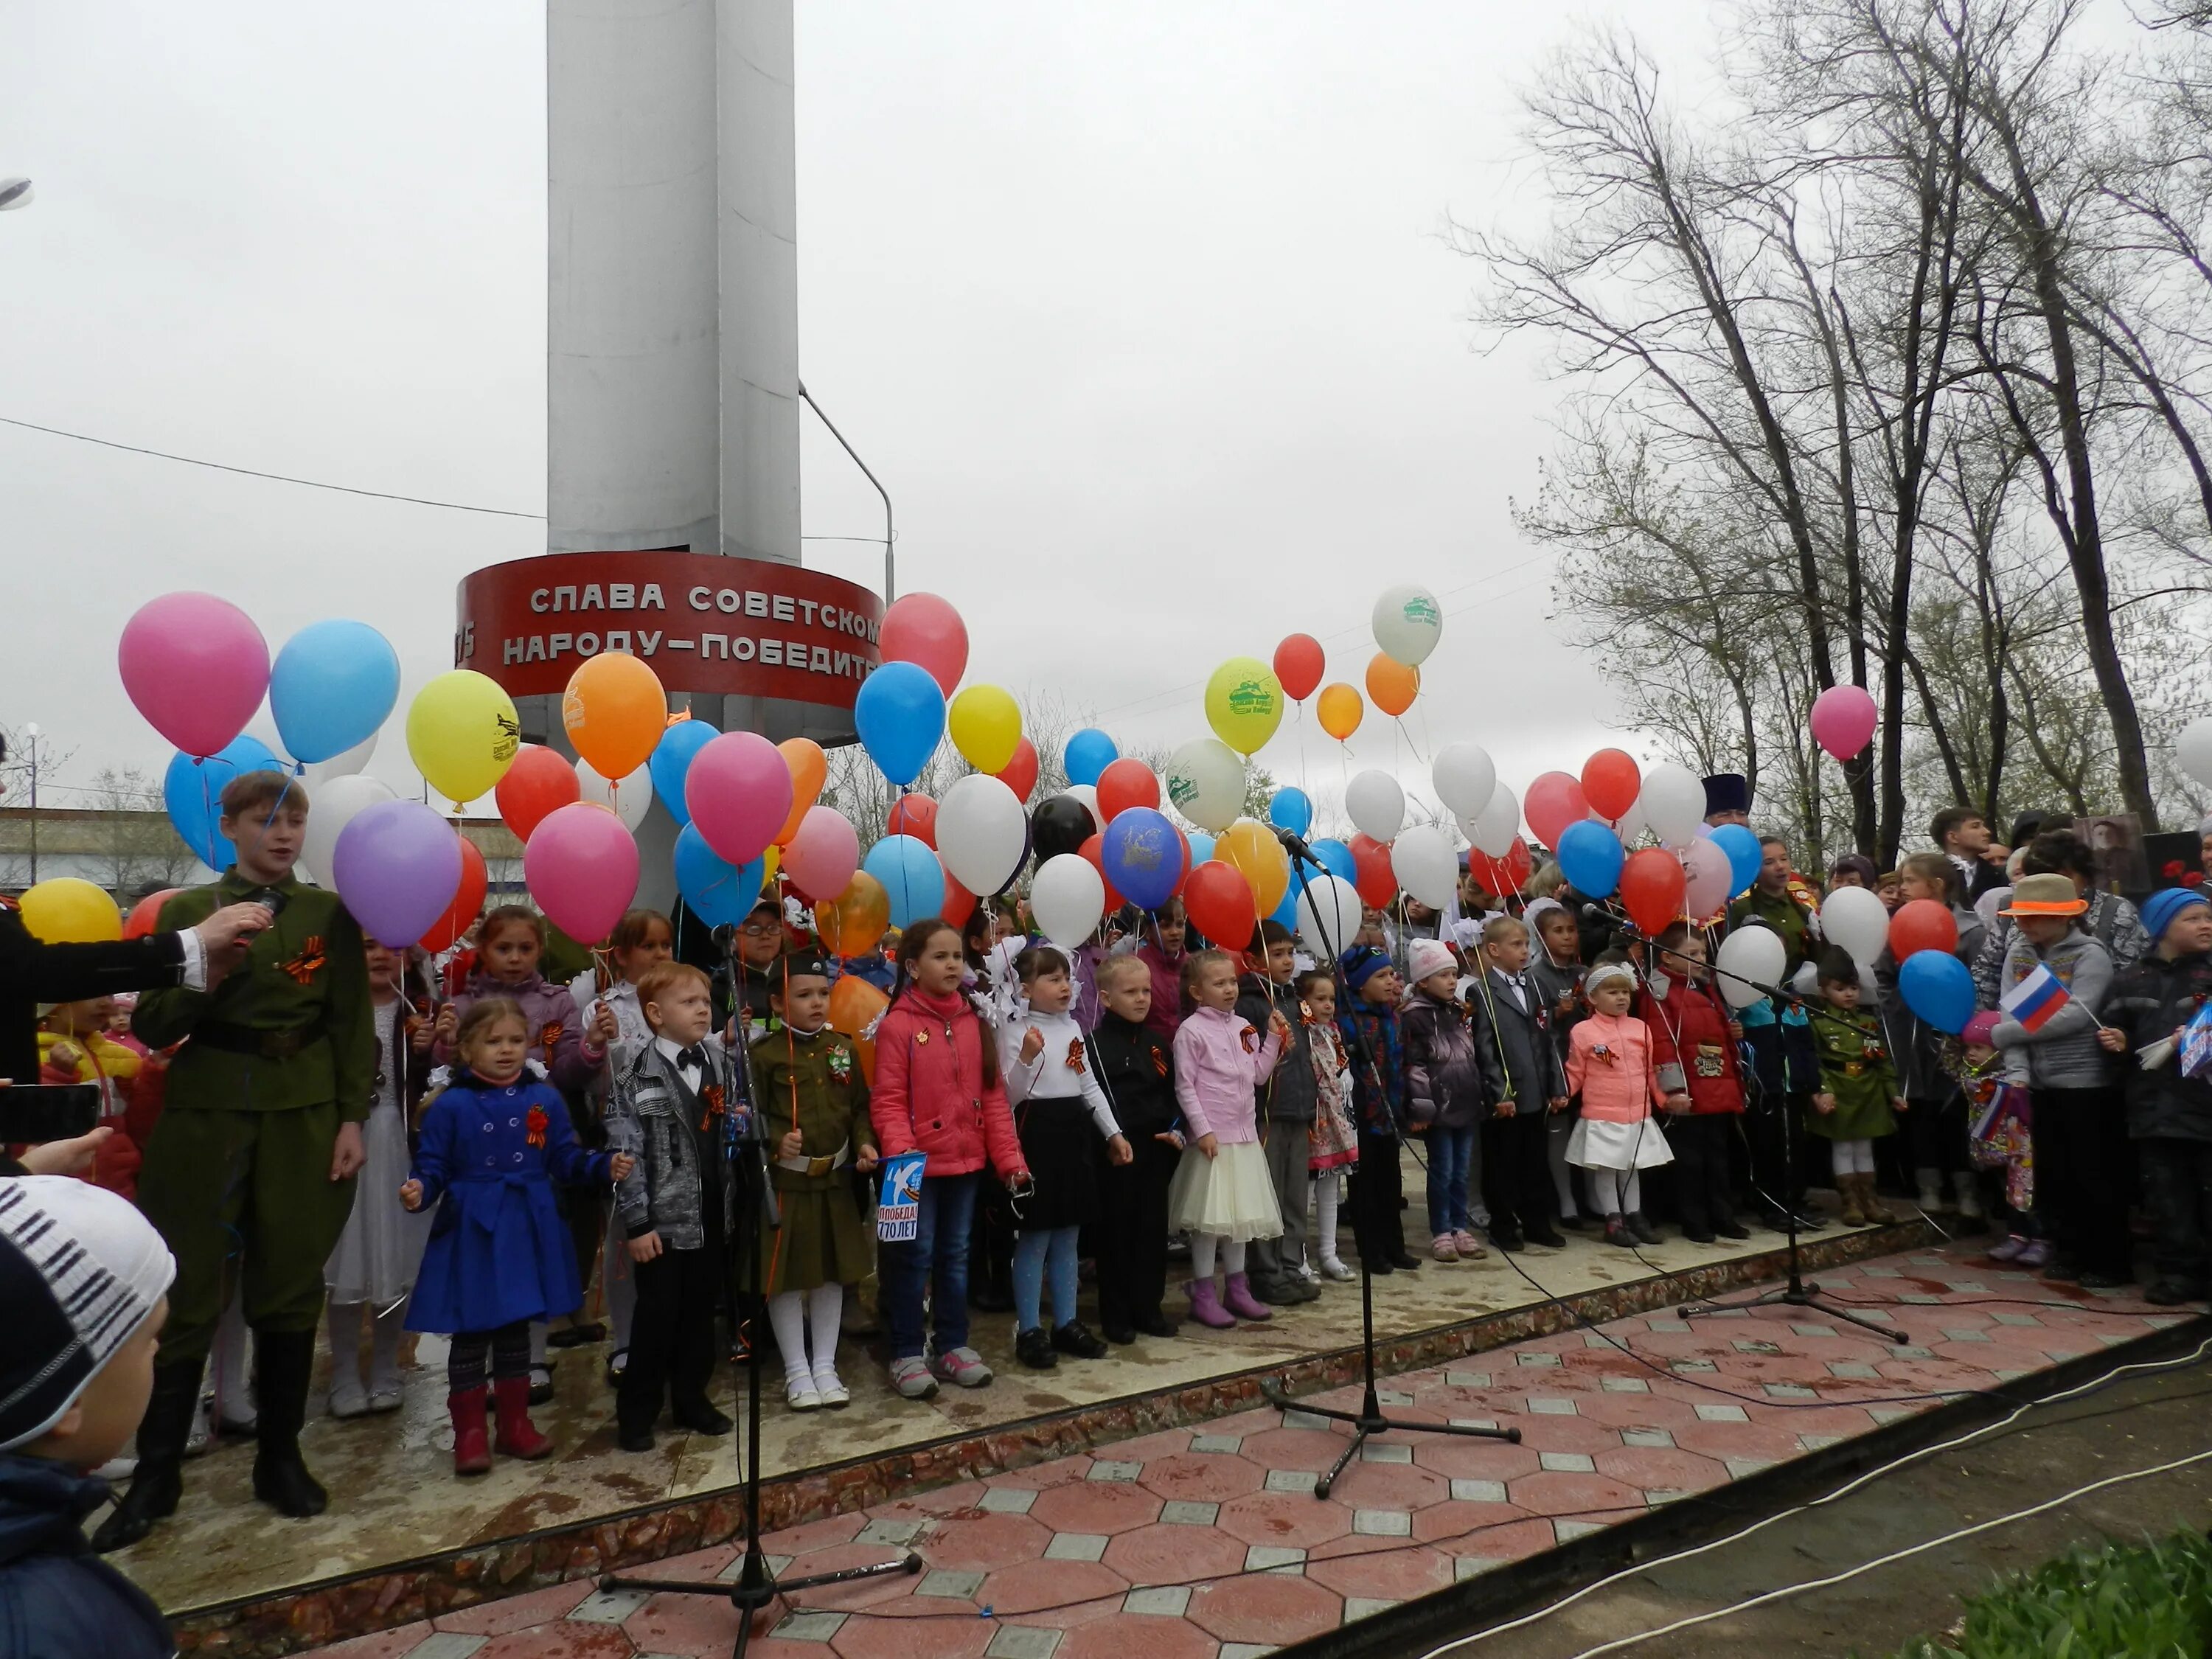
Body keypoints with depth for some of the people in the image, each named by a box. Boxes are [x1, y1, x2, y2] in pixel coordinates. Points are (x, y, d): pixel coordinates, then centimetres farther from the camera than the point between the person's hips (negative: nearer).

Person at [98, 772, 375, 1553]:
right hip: (208, 1114, 0)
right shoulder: (188, 909, 3)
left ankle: (279, 1456, 21)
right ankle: (157, 1471, 16)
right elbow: (152, 1027, -1)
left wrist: (352, 1120, -4)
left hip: (304, 1116, 0)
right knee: (189, 1290, 2)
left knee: (291, 1286, 7)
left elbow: (354, 1026, 3)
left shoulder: (330, 914, 3)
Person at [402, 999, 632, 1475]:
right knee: (471, 1334, 5)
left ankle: (515, 1424, 28)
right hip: (472, 1231, -3)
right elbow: (433, 1166, -6)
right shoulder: (451, 1105, -8)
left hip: (528, 1231, 3)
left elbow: (566, 1159, 5)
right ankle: (470, 1433, 19)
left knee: (516, 1330, 15)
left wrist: (605, 1166, -11)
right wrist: (419, 1189, -27)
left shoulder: (545, 1100, 2)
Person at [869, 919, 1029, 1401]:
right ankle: (906, 1354, 17)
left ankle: (953, 1345, 28)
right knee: (914, 1256, 4)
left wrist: (1009, 1157, 1)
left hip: (965, 1160, 5)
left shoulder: (973, 1023, 5)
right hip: (919, 1164, -5)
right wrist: (900, 1156, -25)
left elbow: (993, 1096, 6)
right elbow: (888, 1102, -13)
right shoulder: (897, 1025, -11)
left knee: (955, 1254, 16)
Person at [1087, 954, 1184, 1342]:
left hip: (1157, 1151, 6)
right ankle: (1116, 1315, 15)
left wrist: (1176, 1129, 0)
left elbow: (1173, 1094, 15)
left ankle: (1148, 1307, 23)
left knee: (1153, 1230, 11)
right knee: (1115, 1232, 4)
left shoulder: (1158, 1044, 12)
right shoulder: (1096, 1044, -9)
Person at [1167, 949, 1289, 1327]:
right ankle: (1203, 1294, 9)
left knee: (1241, 1212, 14)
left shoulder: (1244, 1026, 10)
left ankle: (1236, 1288, 25)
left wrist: (1274, 1039, 5)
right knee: (1210, 1216, -2)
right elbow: (1185, 1087, -12)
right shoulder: (1191, 1031, -10)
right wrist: (1202, 1130, -16)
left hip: (1244, 1134, 7)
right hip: (1212, 1137, -7)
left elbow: (1258, 1074, 13)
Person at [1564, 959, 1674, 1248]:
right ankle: (1614, 1221, 13)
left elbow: (1651, 1071, 12)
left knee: (1632, 1167, 16)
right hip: (1601, 1117, -4)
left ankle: (1634, 1216, 27)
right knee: (1605, 1168, 4)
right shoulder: (1583, 1032, -8)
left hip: (1638, 1116, 4)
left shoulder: (1640, 1029, 5)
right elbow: (1575, 1073, -5)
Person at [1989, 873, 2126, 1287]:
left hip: (2086, 1082, -5)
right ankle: (2069, 1251, 26)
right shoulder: (2018, 953, 4)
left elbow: (2074, 1016, -22)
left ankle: (2111, 1261, 15)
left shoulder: (2089, 955, -11)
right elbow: (2010, 1013, -2)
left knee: (2096, 1174, 3)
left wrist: (1999, 1035, -22)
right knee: (2053, 1173, 13)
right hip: (2041, 1081, 5)